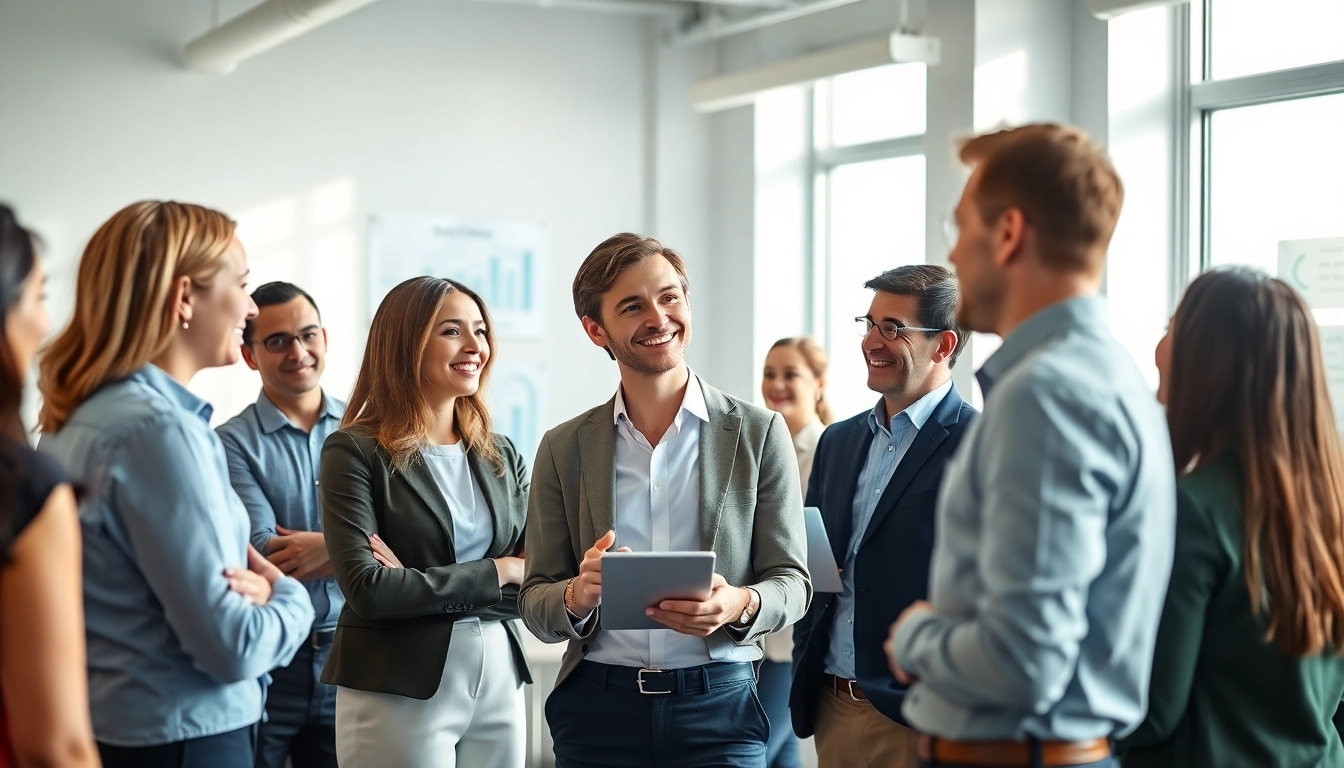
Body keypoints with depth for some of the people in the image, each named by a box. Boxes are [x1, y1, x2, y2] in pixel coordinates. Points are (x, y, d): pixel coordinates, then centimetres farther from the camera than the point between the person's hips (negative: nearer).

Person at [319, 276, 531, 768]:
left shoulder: (501, 455, 10)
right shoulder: (355, 451, -6)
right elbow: (366, 589, -17)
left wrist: (421, 584, -12)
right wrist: (495, 572, -11)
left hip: (499, 684, 5)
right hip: (398, 692, -5)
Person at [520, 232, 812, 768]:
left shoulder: (759, 433, 1)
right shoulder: (564, 449, 5)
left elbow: (792, 582, 2)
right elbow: (535, 603, 5)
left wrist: (740, 604, -19)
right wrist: (577, 597, -17)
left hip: (719, 707, -1)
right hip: (596, 708, 1)